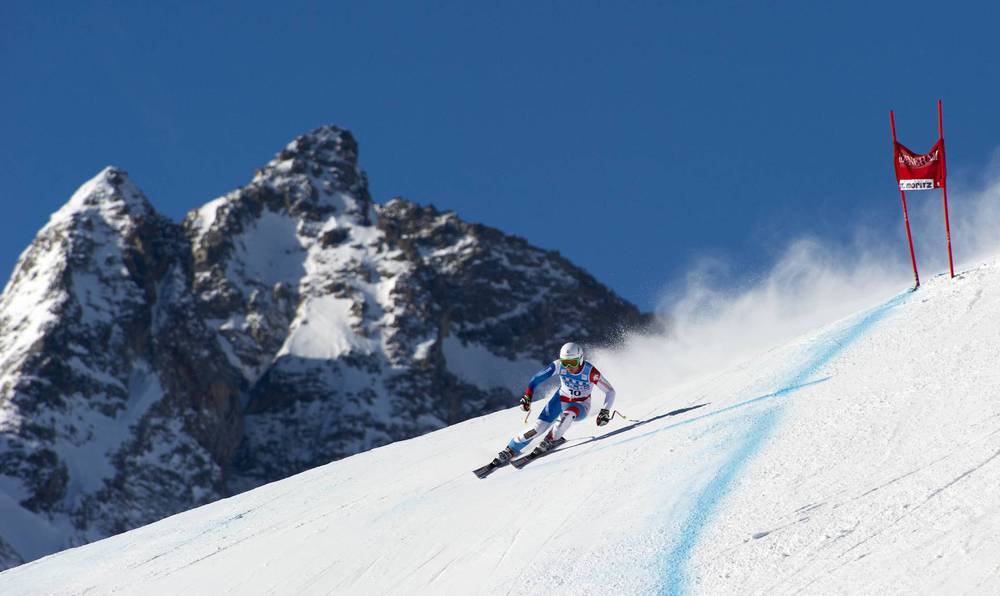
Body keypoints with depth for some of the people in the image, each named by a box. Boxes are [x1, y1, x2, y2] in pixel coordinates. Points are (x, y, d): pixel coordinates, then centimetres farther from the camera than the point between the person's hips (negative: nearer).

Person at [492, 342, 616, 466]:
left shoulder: (590, 372, -28)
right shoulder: (559, 365, -22)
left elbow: (610, 391, -19)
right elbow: (537, 378, -14)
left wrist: (605, 411, -31)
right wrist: (527, 396, -27)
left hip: (580, 406, -2)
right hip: (560, 400, 2)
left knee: (568, 414, -38)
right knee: (539, 427, -16)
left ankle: (549, 440, -14)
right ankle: (510, 450, -1)